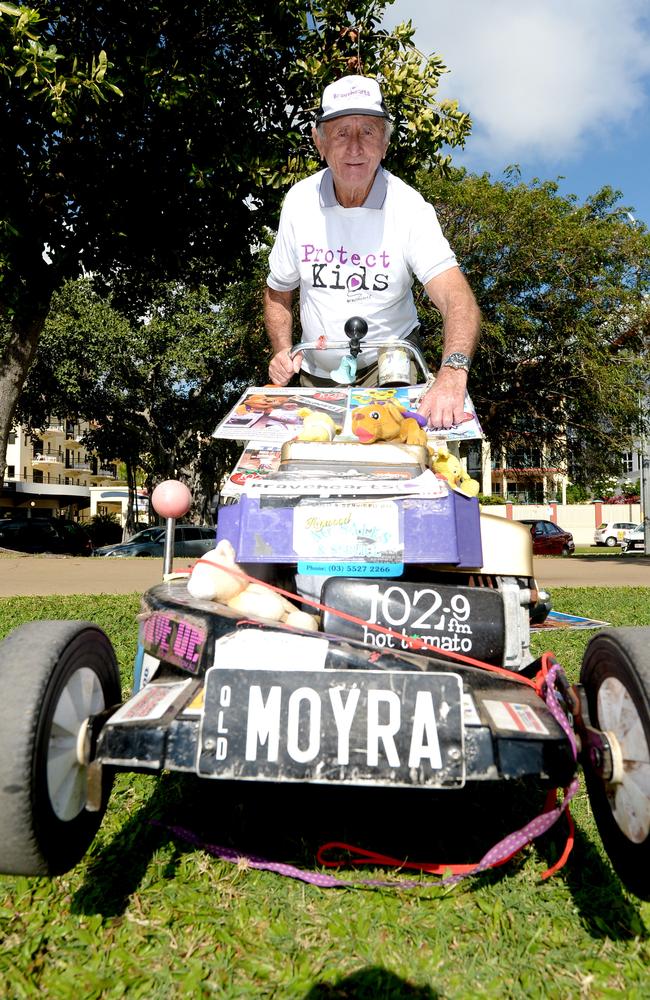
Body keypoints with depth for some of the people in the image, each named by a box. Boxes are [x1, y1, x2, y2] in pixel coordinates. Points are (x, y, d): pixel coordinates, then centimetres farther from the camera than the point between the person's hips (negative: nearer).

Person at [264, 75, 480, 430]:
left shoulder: (409, 207, -14)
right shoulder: (300, 201, -5)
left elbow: (457, 298, -27)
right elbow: (278, 292, 8)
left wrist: (453, 373, -47)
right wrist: (281, 351, -11)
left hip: (387, 363, -3)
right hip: (315, 373, 3)